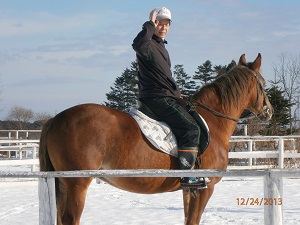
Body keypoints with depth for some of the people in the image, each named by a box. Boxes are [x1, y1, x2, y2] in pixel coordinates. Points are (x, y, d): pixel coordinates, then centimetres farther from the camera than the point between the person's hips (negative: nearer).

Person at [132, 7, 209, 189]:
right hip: (157, 99, -11)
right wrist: (150, 25, -26)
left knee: (196, 119, 16)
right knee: (191, 128, -20)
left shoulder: (161, 47, 22)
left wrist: (177, 93, 17)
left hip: (168, 98, 11)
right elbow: (138, 44, -38)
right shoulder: (148, 45, -10)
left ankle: (191, 166, 19)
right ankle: (187, 176, -23)